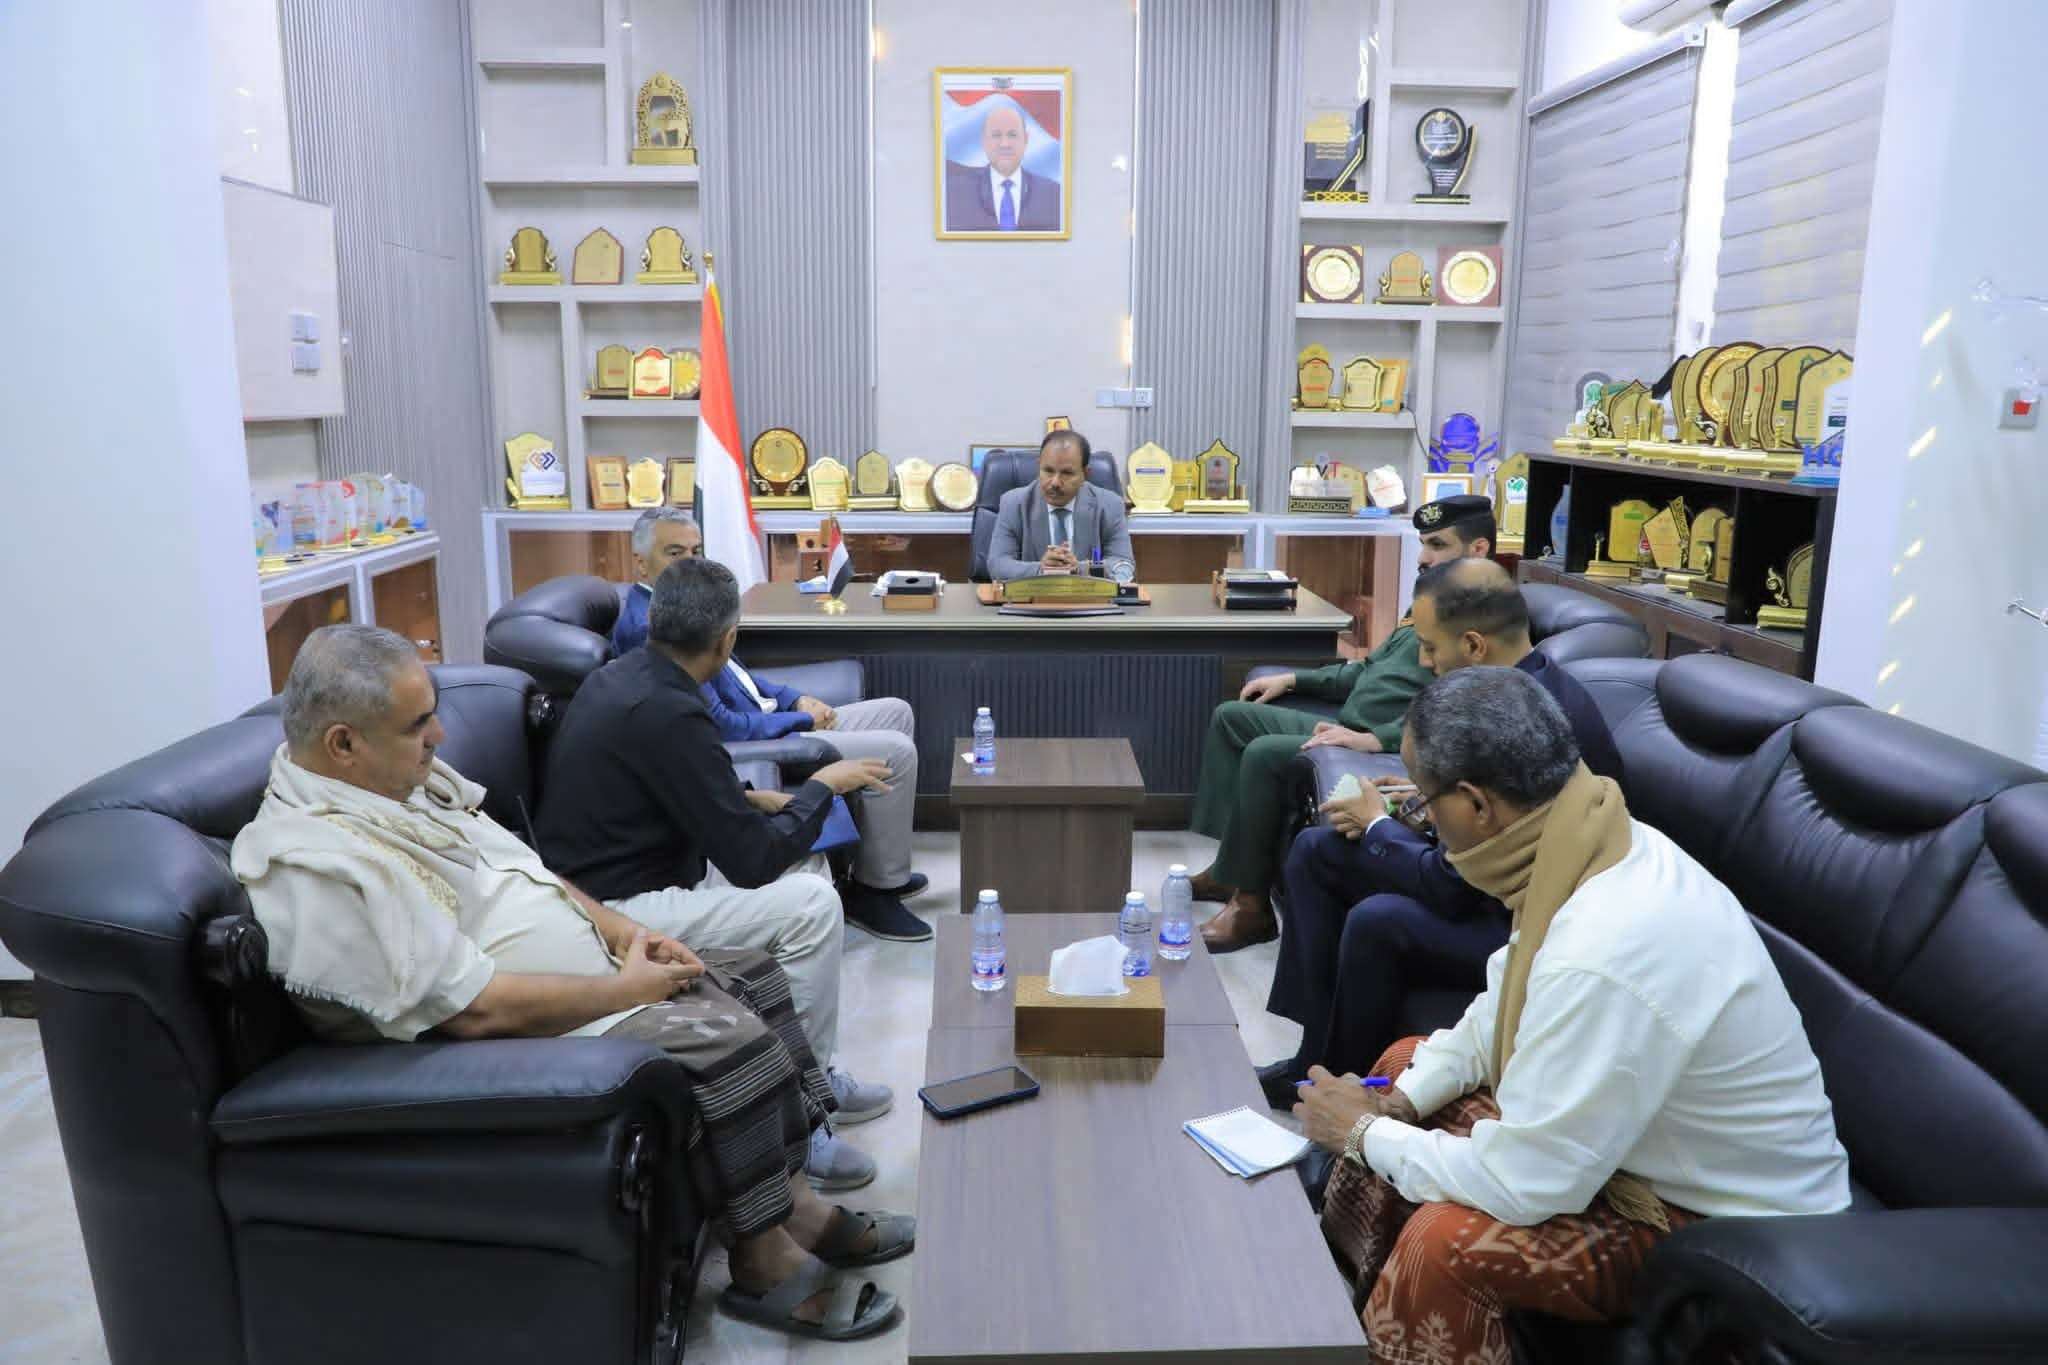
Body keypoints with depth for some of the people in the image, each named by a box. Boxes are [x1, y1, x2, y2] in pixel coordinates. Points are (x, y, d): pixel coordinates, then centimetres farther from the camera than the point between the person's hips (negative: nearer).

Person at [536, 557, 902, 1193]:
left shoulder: (618, 676, 4)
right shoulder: (667, 713, -25)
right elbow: (753, 860, -21)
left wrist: (754, 799, 9)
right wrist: (823, 785, -7)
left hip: (610, 875, 10)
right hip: (614, 909, -10)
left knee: (806, 865, 12)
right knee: (811, 903, -17)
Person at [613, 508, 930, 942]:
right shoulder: (646, 627, -22)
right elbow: (720, 726, -23)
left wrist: (795, 699, 6)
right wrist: (801, 720, -10)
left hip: (768, 723, 11)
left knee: (897, 712, 12)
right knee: (896, 752, -15)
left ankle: (877, 864, 16)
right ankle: (874, 890, 0)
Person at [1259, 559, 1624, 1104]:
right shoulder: (1533, 684, -2)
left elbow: (1453, 888, -26)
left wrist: (1379, 826, -10)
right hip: (1497, 878, 10)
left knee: (1378, 921, -30)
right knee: (1316, 850, 4)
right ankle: (1320, 1054, 9)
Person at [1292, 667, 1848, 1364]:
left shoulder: (1602, 955, -38)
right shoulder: (1591, 846, -11)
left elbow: (1521, 1187, -29)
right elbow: (1504, 1008, 7)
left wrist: (1365, 1134, -14)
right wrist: (1402, 1099, -3)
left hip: (1731, 1227, -9)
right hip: (1653, 1132, 9)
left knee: (1443, 1241, -29)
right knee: (1406, 1063, 14)